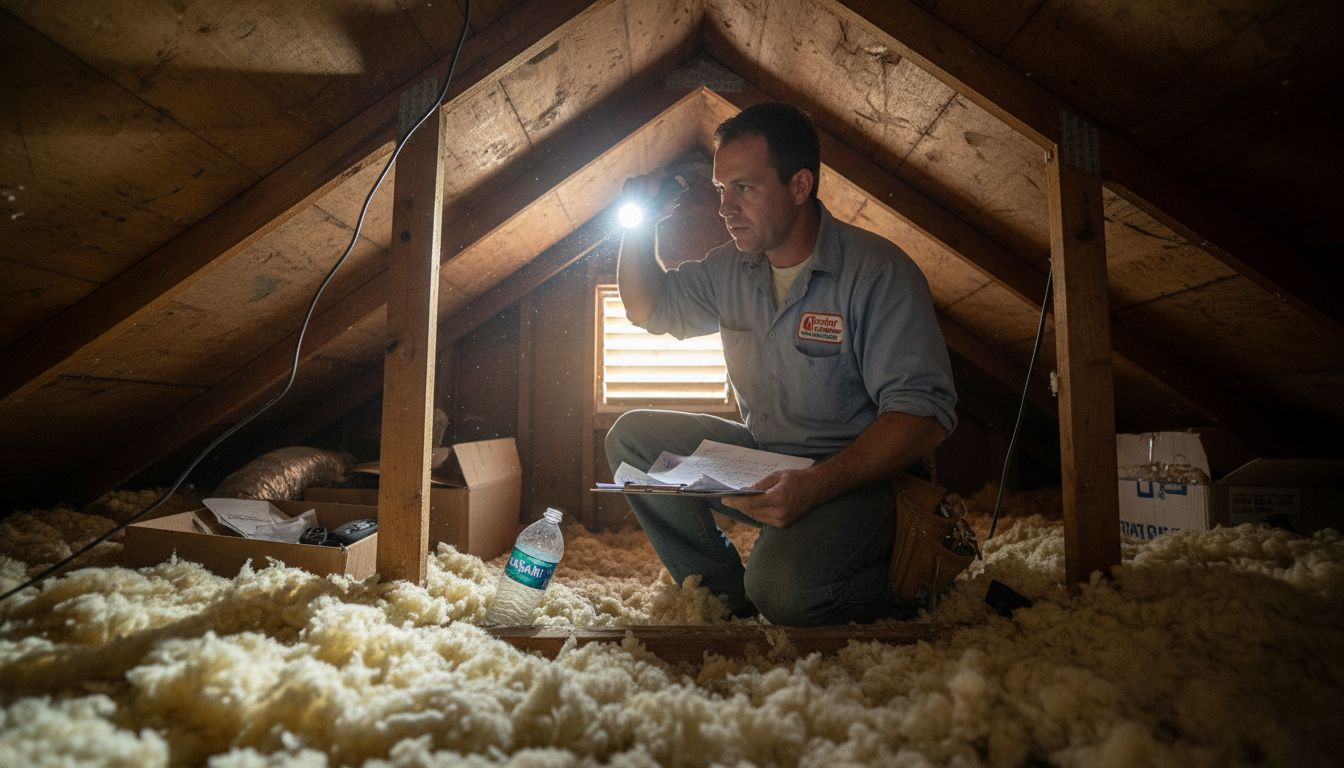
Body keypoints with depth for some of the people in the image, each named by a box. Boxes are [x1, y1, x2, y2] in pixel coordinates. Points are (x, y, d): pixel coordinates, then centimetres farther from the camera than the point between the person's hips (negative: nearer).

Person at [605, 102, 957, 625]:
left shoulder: (877, 272, -17)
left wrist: (814, 486, -34)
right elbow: (649, 308, 20)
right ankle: (728, 599, 2)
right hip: (760, 459, 7)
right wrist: (638, 226, 2)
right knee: (633, 435, -4)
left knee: (782, 589, -33)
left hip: (854, 474, -7)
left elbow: (924, 413, -22)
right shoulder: (731, 268, 5)